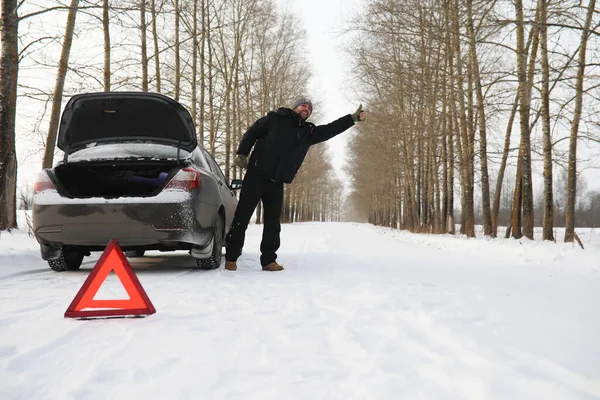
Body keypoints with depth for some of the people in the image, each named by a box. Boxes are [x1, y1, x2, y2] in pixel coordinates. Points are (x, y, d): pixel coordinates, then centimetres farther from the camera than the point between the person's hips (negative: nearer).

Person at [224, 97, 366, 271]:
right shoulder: (275, 118, 2)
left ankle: (268, 260, 15)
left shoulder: (308, 131, 12)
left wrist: (353, 118, 1)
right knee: (242, 217, -2)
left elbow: (331, 129, 8)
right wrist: (242, 153, -6)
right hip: (256, 177, -4)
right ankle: (231, 257, 6)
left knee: (273, 223, 7)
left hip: (277, 184, 5)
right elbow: (251, 133, 3)